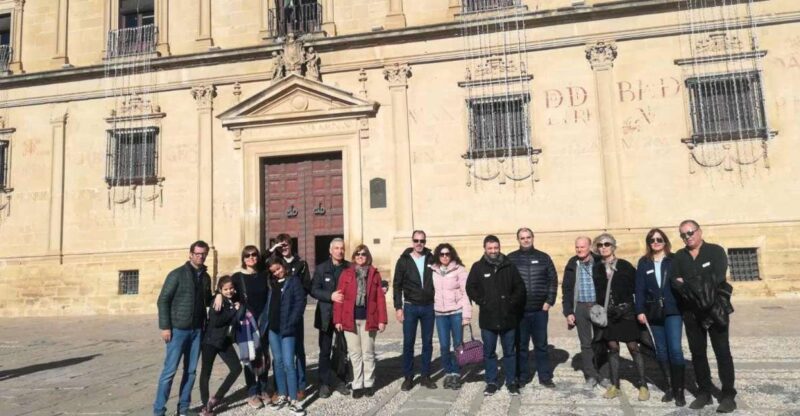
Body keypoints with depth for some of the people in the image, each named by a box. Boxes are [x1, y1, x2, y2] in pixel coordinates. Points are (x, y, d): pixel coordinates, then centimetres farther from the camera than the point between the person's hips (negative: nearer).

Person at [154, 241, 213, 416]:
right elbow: (163, 300, -8)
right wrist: (165, 327, -13)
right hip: (178, 329, -5)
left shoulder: (206, 277, 10)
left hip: (197, 330, 5)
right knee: (170, 370, -1)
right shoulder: (177, 274, -6)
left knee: (190, 371, 9)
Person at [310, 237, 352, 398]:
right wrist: (330, 296, -16)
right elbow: (314, 290, -3)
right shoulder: (321, 268, 3)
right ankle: (324, 383, 17)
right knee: (325, 351, 7)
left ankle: (340, 381, 20)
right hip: (326, 316, 0)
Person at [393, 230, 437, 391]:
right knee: (408, 343, 3)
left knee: (428, 343, 8)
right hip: (410, 307, -1)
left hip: (429, 307, 2)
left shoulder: (431, 259, 2)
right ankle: (408, 377, 14)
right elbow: (397, 285, -1)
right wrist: (398, 307, -6)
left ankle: (425, 376, 19)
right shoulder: (404, 260, -1)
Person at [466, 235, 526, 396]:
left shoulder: (509, 266, 2)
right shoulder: (478, 267, 0)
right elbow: (470, 288, 2)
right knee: (489, 352, 9)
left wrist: (512, 302, -5)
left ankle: (511, 382, 23)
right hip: (488, 318, 0)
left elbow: (520, 287, 6)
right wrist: (482, 301, -7)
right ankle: (491, 382, 21)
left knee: (509, 352, 11)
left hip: (508, 317, 0)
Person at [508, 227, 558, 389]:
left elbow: (553, 280, 6)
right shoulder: (511, 259, 0)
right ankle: (522, 376, 19)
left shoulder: (543, 257, 5)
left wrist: (549, 301, -1)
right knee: (521, 345, 7)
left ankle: (545, 376, 21)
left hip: (540, 310, 1)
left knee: (541, 345, 10)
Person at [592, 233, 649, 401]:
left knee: (634, 347, 0)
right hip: (607, 314, 2)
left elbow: (636, 287, -3)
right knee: (612, 348, 7)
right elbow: (595, 291, 7)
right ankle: (614, 385, 16)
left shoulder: (625, 266, -2)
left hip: (626, 312, -2)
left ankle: (643, 384, 12)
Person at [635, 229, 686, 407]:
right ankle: (670, 386, 19)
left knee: (675, 349, -9)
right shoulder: (643, 263, 8)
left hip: (673, 310, -2)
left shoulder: (674, 260, 4)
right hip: (653, 312, 2)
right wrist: (640, 310, -4)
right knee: (661, 350, 6)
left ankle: (679, 390, 1)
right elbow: (640, 288, 4)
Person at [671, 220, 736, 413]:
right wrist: (700, 287, -20)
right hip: (691, 312, 4)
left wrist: (687, 284, -15)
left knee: (722, 352, 1)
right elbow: (674, 281, -5)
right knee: (697, 353, 9)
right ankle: (704, 392, 19)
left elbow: (717, 278, -16)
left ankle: (728, 395, 8)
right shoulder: (678, 257, 7)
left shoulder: (716, 251, -2)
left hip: (715, 308, -3)